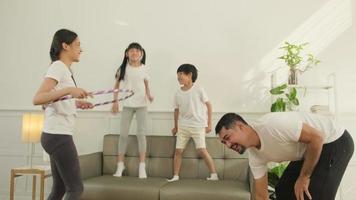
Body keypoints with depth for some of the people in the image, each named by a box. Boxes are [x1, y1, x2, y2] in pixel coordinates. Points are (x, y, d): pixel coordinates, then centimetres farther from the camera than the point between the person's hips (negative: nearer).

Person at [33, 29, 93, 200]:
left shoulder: (63, 69, 15)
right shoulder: (58, 67, -12)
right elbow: (37, 99, -24)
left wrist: (76, 103, 16)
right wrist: (68, 90, -34)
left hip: (57, 135, 9)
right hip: (58, 136, -9)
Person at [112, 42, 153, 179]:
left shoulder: (144, 69, 1)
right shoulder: (123, 68, -1)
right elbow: (117, 85, 6)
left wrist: (149, 95, -8)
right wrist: (115, 102, 2)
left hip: (141, 104, 0)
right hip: (127, 104, 0)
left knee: (141, 133, -2)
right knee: (123, 134, 3)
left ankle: (142, 166, 4)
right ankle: (120, 165, 15)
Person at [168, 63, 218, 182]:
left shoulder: (198, 90, -8)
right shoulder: (178, 93, 4)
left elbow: (208, 105, -3)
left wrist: (209, 124, -5)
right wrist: (176, 126, 17)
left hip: (198, 125, -4)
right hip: (183, 126, 5)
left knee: (201, 150, -13)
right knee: (178, 150, 2)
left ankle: (214, 174, -2)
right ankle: (175, 176, 13)